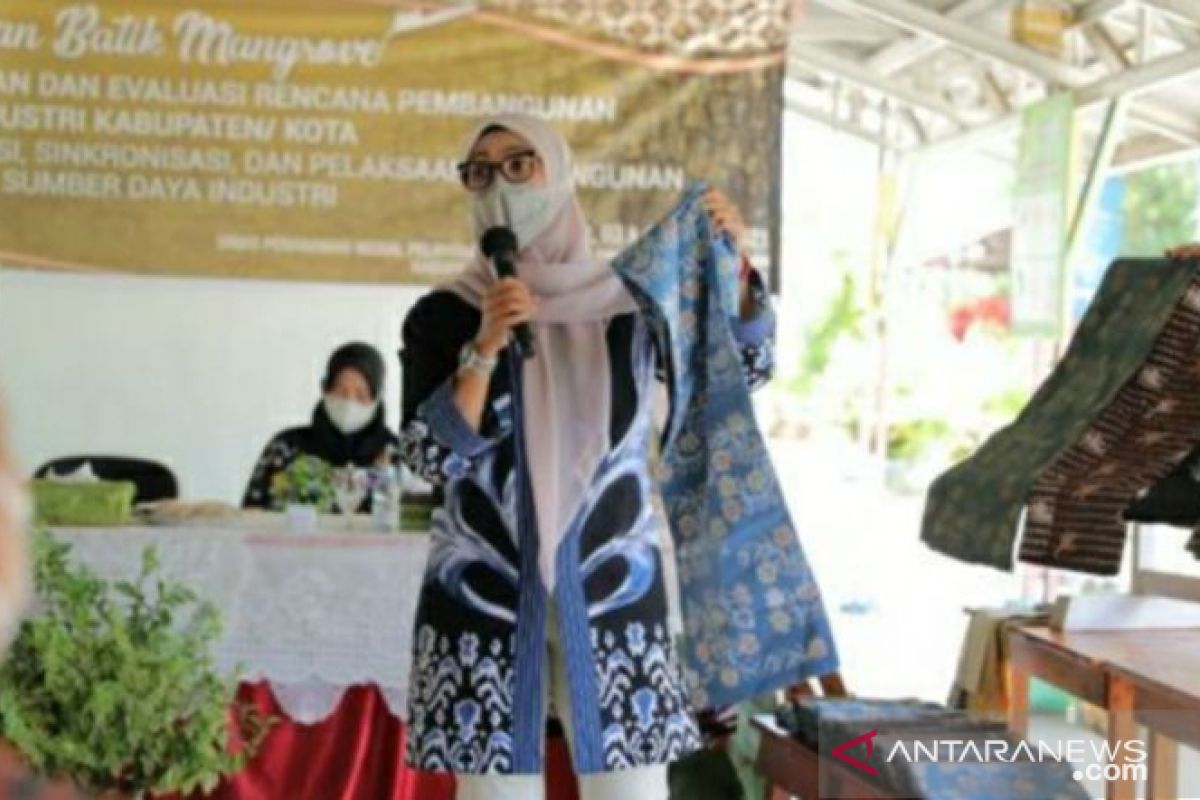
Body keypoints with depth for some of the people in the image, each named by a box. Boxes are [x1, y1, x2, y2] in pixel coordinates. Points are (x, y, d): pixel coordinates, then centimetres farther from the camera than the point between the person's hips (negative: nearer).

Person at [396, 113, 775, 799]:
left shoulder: (631, 301, 4)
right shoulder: (444, 315, 0)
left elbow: (746, 366, 6)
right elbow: (430, 457, -8)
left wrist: (733, 262, -9)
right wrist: (485, 348, -19)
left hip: (612, 594, 1)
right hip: (484, 598, -1)